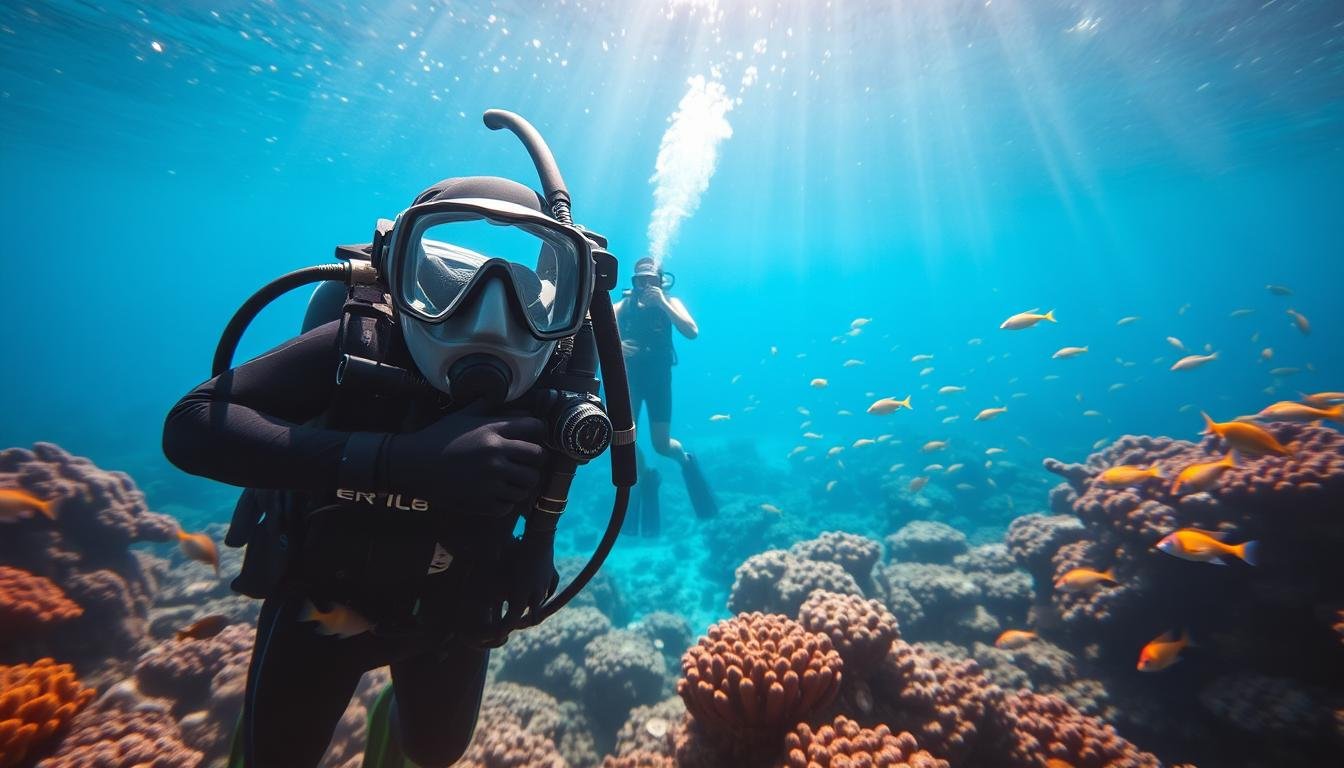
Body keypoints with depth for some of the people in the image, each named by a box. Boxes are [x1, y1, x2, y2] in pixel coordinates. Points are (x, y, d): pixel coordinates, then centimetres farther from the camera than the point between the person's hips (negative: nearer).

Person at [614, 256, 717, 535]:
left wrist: (662, 303, -25)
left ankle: (686, 460, 34)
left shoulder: (670, 302, -2)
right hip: (628, 376, 2)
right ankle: (647, 478, 25)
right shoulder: (623, 305, 0)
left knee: (661, 445, -3)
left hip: (659, 376, -1)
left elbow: (692, 332, -19)